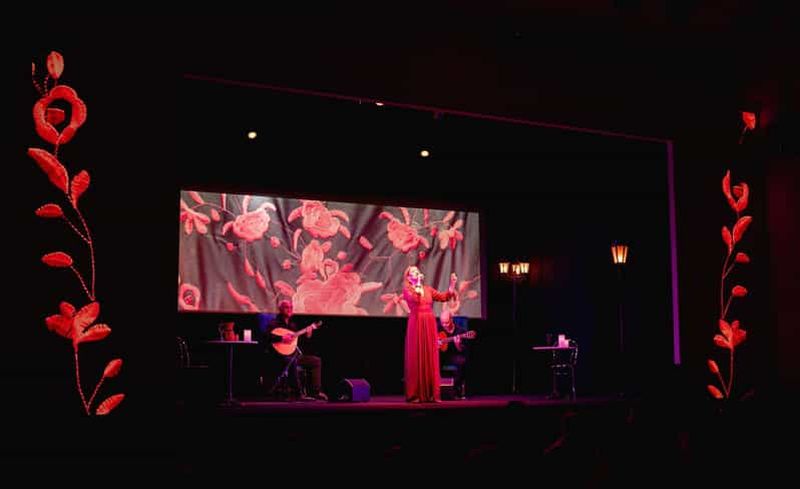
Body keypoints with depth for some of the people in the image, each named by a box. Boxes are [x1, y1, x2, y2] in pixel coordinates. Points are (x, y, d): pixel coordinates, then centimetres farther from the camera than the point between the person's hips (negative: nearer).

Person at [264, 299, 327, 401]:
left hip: (294, 354, 8)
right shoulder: (275, 323, -4)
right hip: (281, 354, -8)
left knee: (317, 361, 2)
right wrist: (282, 338, -28)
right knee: (292, 361, -41)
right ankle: (297, 392, -30)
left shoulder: (292, 324, 19)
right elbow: (266, 337, -22)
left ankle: (315, 391, -3)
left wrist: (307, 335, 4)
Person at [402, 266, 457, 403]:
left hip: (430, 326, 5)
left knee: (431, 358, 3)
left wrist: (452, 285, -1)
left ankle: (431, 394, 7)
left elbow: (443, 297, 9)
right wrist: (418, 284, -13)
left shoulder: (428, 289, 18)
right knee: (416, 359, -5)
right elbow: (415, 298, -17)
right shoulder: (407, 290, 4)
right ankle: (415, 394, -2)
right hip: (416, 326, -5)